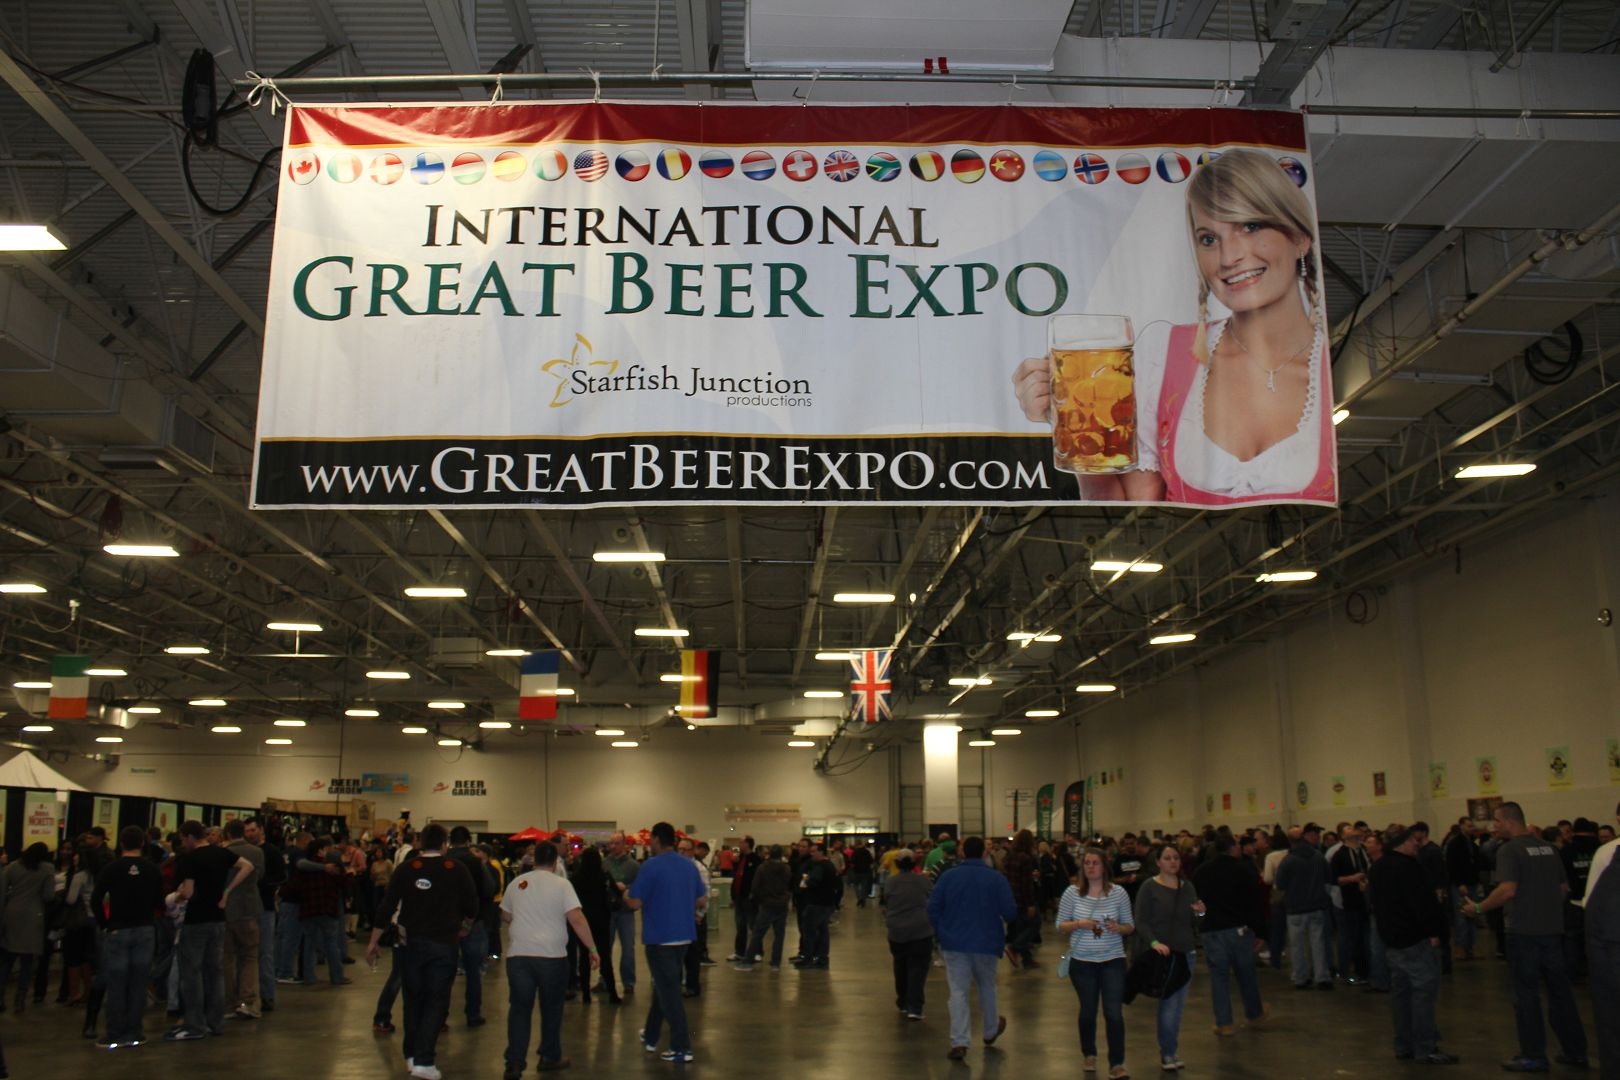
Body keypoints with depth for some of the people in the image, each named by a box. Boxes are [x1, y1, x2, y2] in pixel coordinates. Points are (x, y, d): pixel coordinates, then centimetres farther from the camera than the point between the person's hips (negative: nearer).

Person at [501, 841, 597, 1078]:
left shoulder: (517, 884, 7)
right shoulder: (561, 884, -6)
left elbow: (505, 917, 19)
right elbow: (577, 919, -13)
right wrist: (592, 948, -8)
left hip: (518, 955, 2)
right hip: (552, 955, -2)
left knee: (519, 1009, 7)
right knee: (551, 1009, 14)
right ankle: (550, 1058, 24)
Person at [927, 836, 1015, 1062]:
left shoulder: (947, 876, -4)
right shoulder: (996, 878, -7)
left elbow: (933, 908, -5)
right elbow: (1010, 912, -10)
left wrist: (940, 932, 10)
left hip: (955, 943, 0)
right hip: (986, 943, 0)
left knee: (958, 991, 1)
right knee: (987, 986, 21)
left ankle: (959, 1042, -8)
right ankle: (990, 1032, 38)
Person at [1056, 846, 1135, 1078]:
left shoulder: (1119, 892, -4)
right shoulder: (1072, 893, -4)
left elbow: (1130, 926, 3)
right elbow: (1060, 926, 1)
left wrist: (1118, 928, -19)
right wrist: (1078, 924, -18)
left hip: (1113, 960, -1)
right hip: (1082, 961, 1)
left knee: (1114, 1013, -6)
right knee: (1088, 1011, 13)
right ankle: (1089, 1055, 34)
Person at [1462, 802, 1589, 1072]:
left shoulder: (1509, 850, -13)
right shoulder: (1548, 848, 9)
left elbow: (1508, 890, -23)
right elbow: (1564, 887, 14)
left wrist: (1479, 908, -13)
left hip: (1524, 931, -6)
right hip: (1552, 929, 6)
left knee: (1526, 993, 2)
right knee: (1560, 991, 14)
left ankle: (1533, 1056, 7)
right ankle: (1576, 1051, 21)